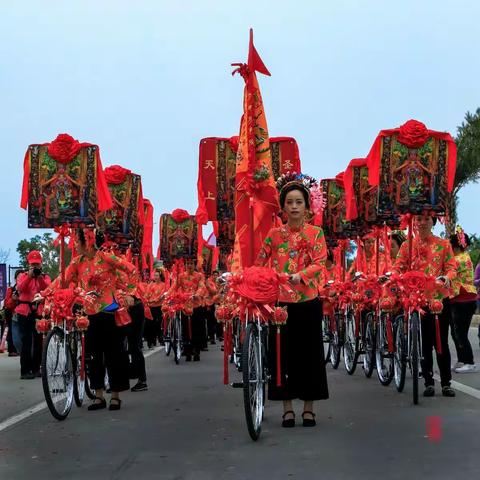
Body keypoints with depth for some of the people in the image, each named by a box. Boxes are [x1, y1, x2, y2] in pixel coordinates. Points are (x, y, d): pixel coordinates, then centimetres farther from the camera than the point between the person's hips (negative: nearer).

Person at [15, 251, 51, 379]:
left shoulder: (45, 277, 11)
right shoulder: (22, 276, 9)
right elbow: (20, 288, -11)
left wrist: (40, 277, -19)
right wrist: (29, 276, -20)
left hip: (40, 311, 2)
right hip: (25, 311, -2)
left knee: (38, 341, 4)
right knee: (26, 341, -5)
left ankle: (36, 369, 12)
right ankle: (25, 371, -6)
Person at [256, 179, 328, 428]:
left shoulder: (315, 233, 3)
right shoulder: (274, 234, 7)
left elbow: (319, 263, -9)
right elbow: (259, 264, 7)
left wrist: (300, 275, -25)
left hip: (308, 301, -1)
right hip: (280, 301, 1)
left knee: (309, 353, 3)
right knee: (282, 353, 3)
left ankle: (308, 407, 14)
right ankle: (287, 407, 13)